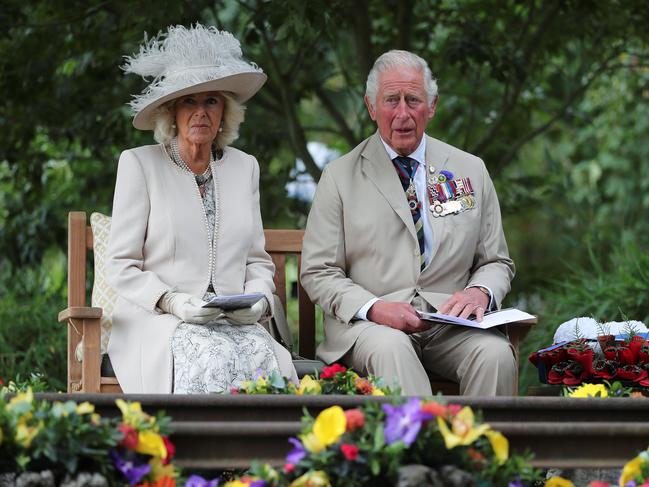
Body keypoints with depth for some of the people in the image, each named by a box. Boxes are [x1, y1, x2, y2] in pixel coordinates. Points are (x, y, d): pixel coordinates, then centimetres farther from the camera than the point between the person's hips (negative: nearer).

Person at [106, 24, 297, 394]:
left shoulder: (244, 167, 18)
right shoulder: (139, 164, 4)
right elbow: (122, 266, 1)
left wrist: (257, 300, -3)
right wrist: (172, 302, -15)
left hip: (235, 323, 3)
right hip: (158, 324, -3)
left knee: (263, 356, -30)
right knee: (213, 360, -35)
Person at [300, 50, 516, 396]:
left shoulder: (470, 171, 15)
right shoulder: (339, 177, 8)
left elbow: (497, 263, 18)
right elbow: (318, 273, 4)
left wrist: (480, 292, -8)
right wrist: (374, 308, -15)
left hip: (450, 319, 2)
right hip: (367, 323, -2)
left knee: (495, 353, -30)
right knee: (390, 349, -37)